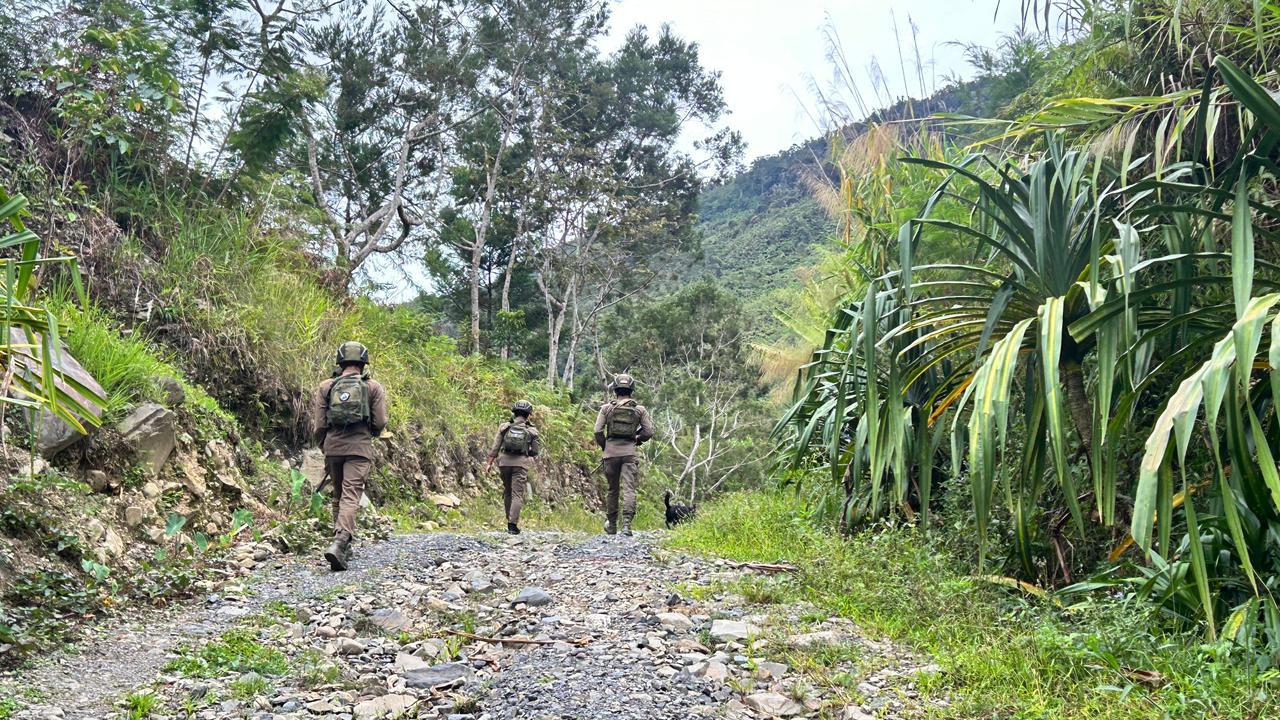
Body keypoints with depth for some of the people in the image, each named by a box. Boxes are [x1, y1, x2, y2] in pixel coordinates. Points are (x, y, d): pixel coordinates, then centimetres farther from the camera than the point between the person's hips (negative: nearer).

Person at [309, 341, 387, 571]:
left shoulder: (325, 387, 7)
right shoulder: (373, 387, 2)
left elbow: (317, 425, 4)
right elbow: (380, 423, 0)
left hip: (332, 446, 3)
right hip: (360, 448, -3)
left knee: (338, 497, 18)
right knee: (351, 496, -9)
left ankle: (344, 546, 26)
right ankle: (339, 543, -28)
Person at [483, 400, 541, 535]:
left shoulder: (504, 427, 3)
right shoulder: (532, 431, 1)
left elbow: (495, 447, 1)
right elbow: (536, 451, 6)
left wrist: (489, 463, 4)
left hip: (504, 461, 2)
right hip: (520, 463, -2)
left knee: (507, 492, 18)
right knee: (517, 494, -3)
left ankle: (510, 520, 25)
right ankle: (513, 524, -10)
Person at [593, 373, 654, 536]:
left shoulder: (606, 408, 2)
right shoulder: (639, 409, 3)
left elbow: (598, 431, -2)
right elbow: (649, 432, 1)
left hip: (611, 451, 1)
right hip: (629, 452, -1)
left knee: (612, 489, 14)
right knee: (629, 489, -4)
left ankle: (611, 525, 23)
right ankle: (626, 524, -17)